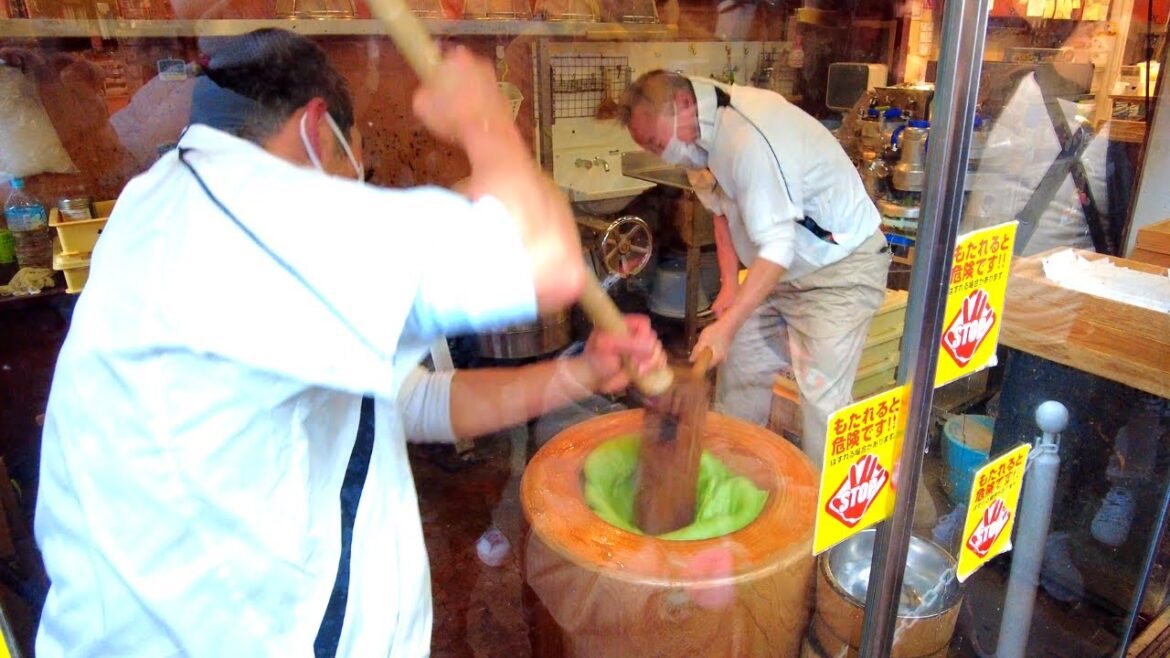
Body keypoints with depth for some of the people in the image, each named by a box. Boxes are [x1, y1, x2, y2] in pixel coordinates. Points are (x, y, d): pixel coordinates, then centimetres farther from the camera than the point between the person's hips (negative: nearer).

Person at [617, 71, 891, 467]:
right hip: (783, 268, 9)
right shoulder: (711, 128, -3)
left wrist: (727, 325, -33)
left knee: (822, 399, -11)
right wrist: (730, 283, 0)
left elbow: (777, 248, -31)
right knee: (740, 369, 10)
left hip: (840, 270, -9)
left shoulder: (749, 138, -31)